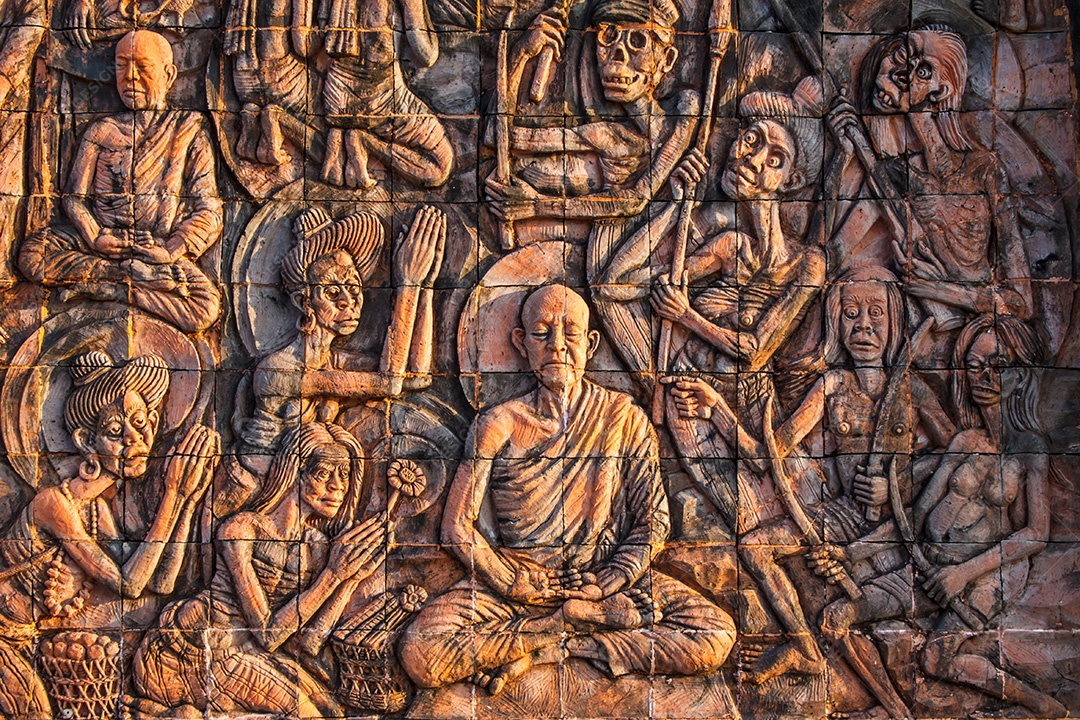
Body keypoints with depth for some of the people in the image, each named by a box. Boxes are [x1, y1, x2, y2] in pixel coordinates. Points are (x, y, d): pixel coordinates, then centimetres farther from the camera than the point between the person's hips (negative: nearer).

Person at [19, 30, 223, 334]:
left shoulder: (188, 130, 6)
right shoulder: (101, 132, 12)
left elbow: (208, 210, 0)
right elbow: (75, 197, 9)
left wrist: (168, 252, -15)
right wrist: (95, 238, -12)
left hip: (162, 248, -2)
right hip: (102, 237, 2)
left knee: (206, 308, -30)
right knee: (32, 255, -26)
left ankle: (110, 289, -12)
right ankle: (140, 275, -17)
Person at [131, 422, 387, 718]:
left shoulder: (317, 546, 2)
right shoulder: (242, 529, -17)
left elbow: (308, 641, -6)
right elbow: (267, 635, -20)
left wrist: (351, 576, -9)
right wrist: (334, 573, -20)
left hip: (247, 653, 7)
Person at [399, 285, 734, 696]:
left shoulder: (623, 418, 1)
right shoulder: (498, 426, -2)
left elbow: (652, 522, 1)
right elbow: (458, 527, -4)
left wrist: (600, 589, -13)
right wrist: (532, 591, -13)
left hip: (607, 578, 1)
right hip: (517, 582, -1)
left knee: (715, 636, -22)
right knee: (420, 654, -26)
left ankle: (546, 648, -12)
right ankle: (584, 620, -12)